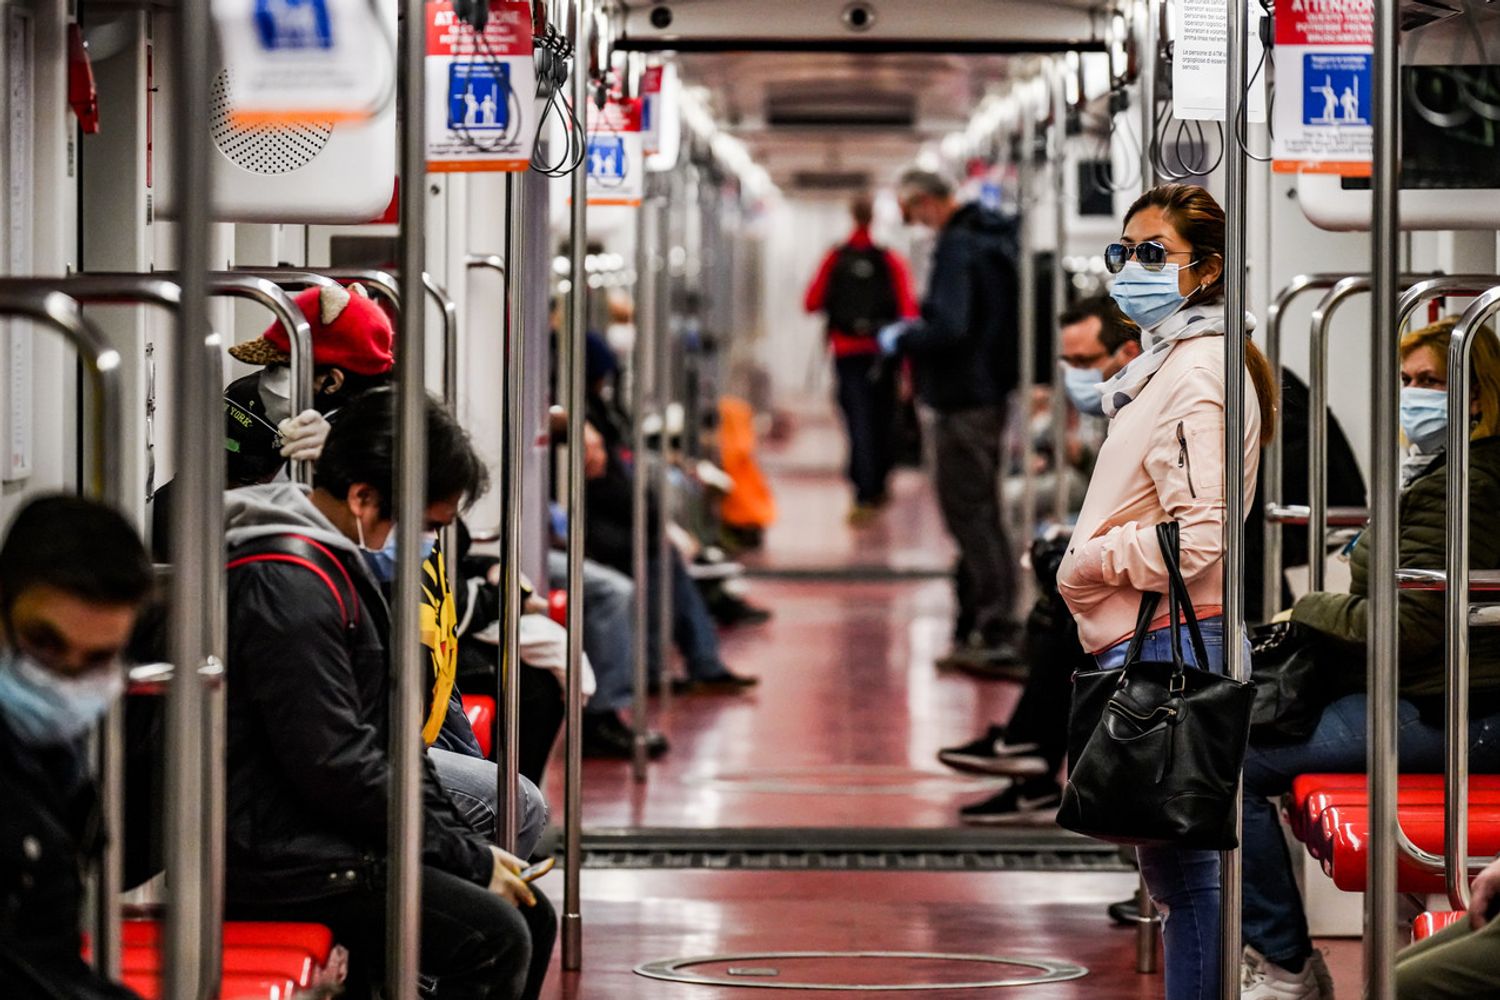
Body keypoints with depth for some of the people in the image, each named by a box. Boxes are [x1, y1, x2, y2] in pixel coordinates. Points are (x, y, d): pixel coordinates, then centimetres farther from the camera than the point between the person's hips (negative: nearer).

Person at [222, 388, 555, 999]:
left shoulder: (335, 562, 14)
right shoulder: (288, 585, -20)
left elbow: (382, 731, 18)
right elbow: (337, 767, -22)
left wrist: (462, 841, 7)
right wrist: (468, 858, -14)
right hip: (276, 857, -11)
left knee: (530, 915, 8)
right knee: (493, 937, -20)